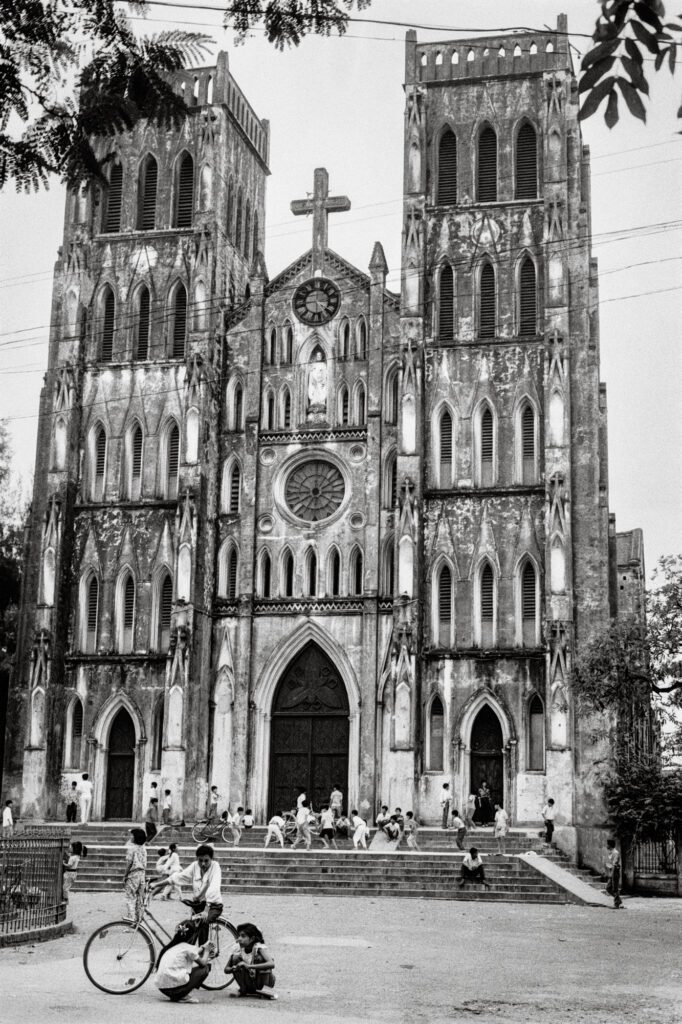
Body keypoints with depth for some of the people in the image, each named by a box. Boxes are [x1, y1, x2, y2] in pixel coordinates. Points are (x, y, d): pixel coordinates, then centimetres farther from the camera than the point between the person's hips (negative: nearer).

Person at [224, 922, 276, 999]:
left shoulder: (259, 947, -24)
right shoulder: (238, 948, -11)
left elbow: (271, 964, -42)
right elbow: (226, 969, -7)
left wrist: (249, 966, -47)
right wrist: (233, 969, -32)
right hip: (249, 981, 4)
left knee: (259, 958, -29)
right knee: (236, 958, -17)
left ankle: (264, 989, -17)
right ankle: (244, 989, -3)